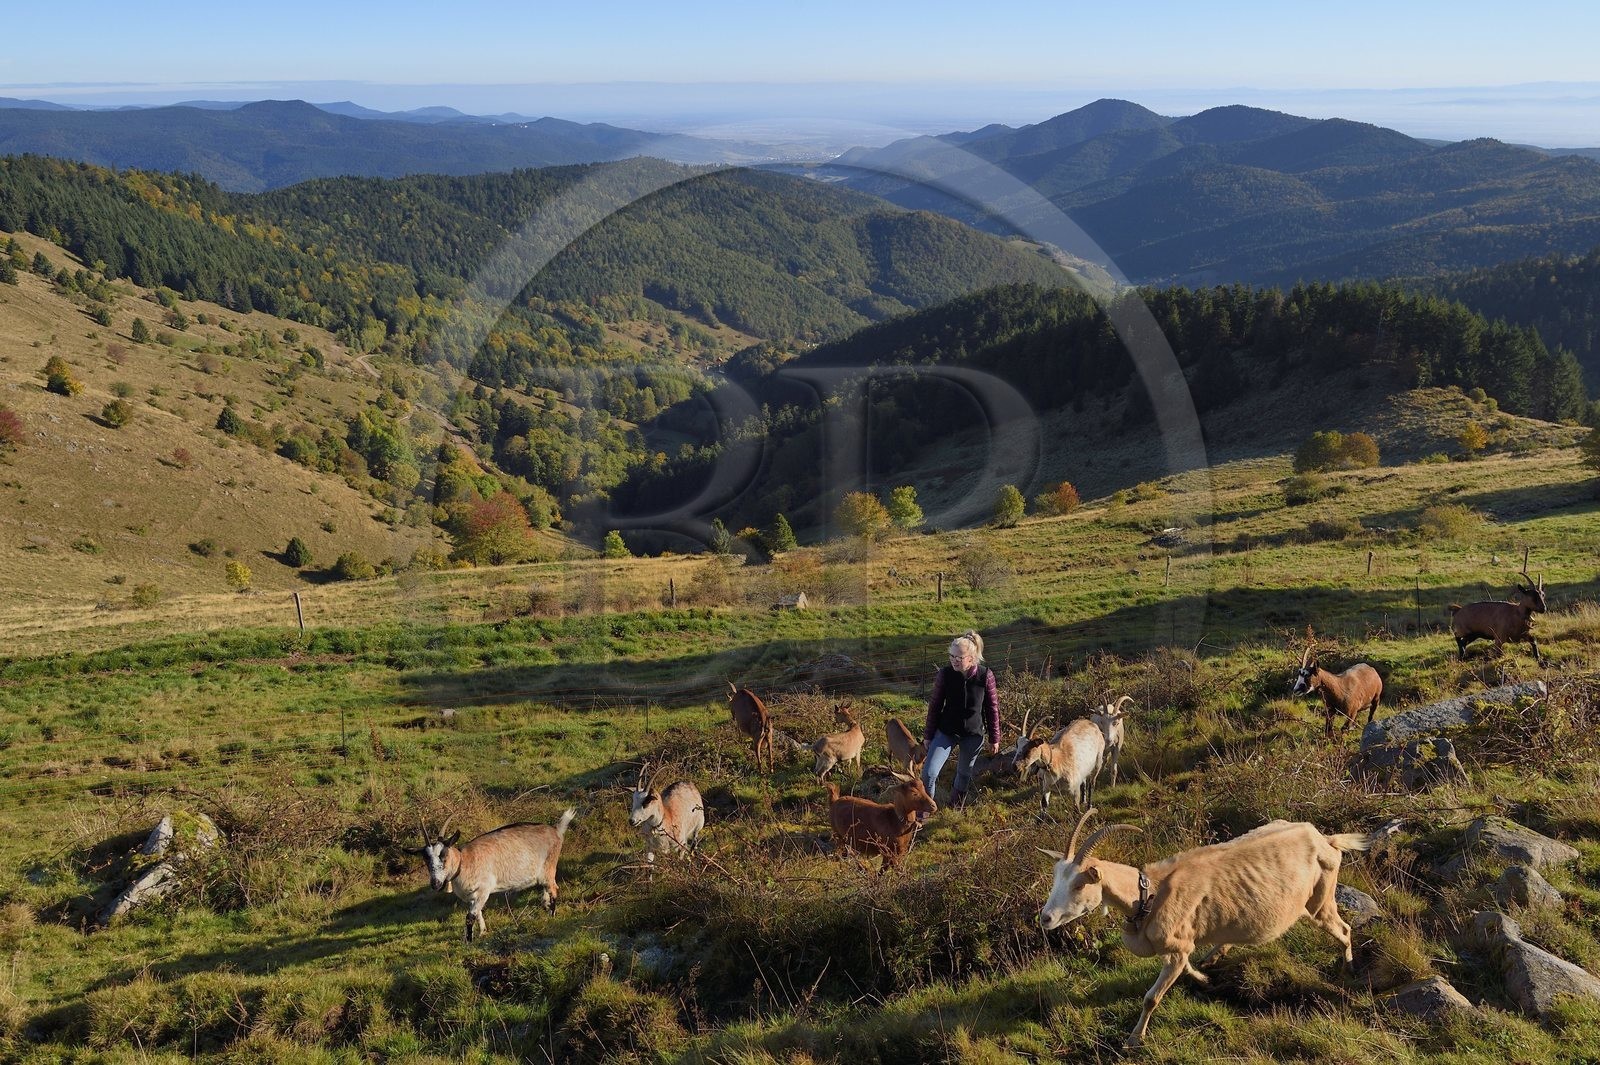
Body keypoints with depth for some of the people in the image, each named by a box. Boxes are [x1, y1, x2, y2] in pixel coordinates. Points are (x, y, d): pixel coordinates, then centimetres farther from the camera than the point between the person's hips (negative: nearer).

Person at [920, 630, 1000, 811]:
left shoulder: (985, 676, -17)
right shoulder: (945, 674, -16)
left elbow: (992, 708, -5)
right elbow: (935, 705, -5)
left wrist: (994, 739, 2)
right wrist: (928, 735, 1)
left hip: (973, 734, 0)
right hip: (946, 731, 0)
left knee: (965, 772, 19)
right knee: (929, 773, -11)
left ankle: (957, 802, 47)